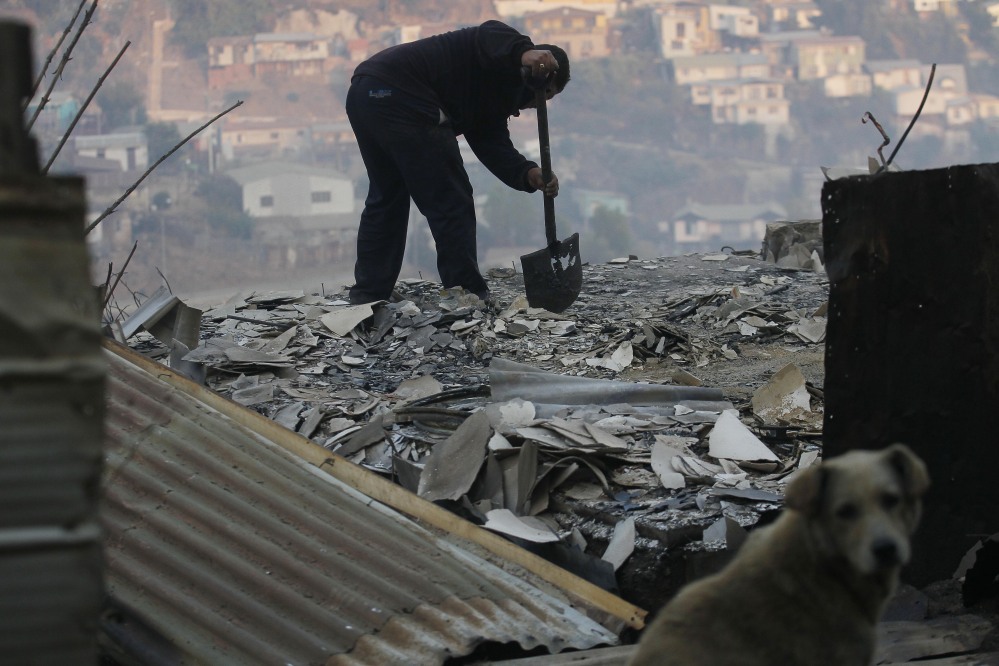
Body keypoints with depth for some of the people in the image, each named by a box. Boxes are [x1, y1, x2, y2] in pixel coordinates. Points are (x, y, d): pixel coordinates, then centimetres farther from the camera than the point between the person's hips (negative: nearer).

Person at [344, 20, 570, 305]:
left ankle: (367, 297, 29)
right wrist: (524, 52, -42)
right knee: (450, 200, -2)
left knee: (386, 198, 24)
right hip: (399, 93, -11)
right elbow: (492, 38, -21)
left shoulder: (491, 100, 27)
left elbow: (493, 145, 10)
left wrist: (528, 174, -8)